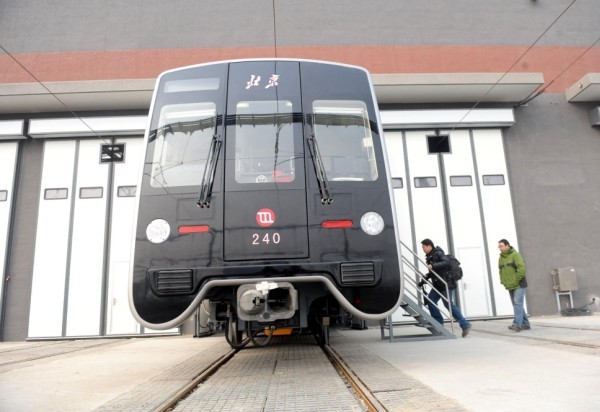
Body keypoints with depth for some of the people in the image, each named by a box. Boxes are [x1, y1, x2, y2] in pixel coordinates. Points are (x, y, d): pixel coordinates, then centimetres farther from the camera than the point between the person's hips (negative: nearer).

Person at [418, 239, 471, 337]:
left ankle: (465, 325, 2)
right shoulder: (430, 257, 16)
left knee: (448, 304, -9)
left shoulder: (438, 253, -11)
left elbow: (446, 262, -28)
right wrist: (423, 281, 19)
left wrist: (433, 266, -35)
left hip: (446, 284, -9)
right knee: (430, 301, 1)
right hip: (437, 285, 9)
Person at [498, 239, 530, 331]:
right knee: (516, 305, 11)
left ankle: (517, 325, -18)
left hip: (519, 285, -8)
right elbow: (501, 271, 19)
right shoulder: (501, 258, 12)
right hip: (510, 286, 8)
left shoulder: (515, 255, -10)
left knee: (518, 304, -13)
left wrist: (515, 280, -18)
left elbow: (521, 268, -18)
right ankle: (525, 324, 20)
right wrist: (503, 281, 6)